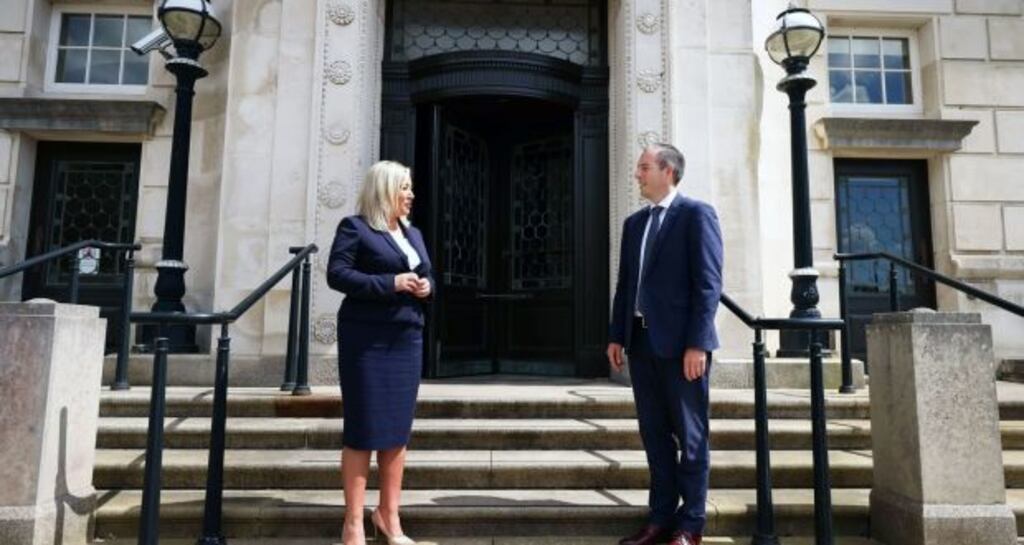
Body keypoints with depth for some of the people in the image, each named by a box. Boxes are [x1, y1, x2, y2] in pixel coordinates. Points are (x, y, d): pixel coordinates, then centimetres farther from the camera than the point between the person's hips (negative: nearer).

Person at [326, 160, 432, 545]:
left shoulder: (413, 233, 18)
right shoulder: (355, 227, -3)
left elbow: (427, 275, 22)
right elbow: (337, 274, -12)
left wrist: (426, 287, -2)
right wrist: (391, 283, -19)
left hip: (407, 339, 7)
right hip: (367, 338, -7)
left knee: (398, 427, 10)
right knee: (363, 428, -2)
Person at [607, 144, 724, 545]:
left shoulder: (696, 214, -4)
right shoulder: (634, 223, 17)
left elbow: (708, 283, -11)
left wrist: (697, 343, -17)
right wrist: (617, 335, 9)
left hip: (680, 341, -6)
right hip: (641, 340, 7)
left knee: (689, 436, 4)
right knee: (654, 434, 11)